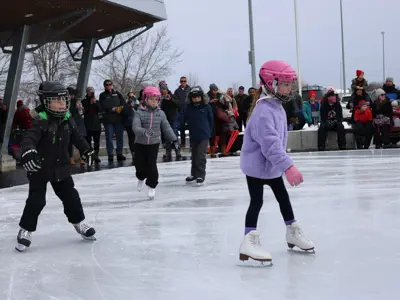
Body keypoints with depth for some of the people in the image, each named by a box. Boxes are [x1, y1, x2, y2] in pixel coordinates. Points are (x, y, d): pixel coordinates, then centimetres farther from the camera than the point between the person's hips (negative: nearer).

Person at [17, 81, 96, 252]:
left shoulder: (68, 119, -1)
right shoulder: (40, 121, -21)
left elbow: (76, 137, 17)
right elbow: (29, 139, -34)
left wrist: (86, 150, 28)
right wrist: (28, 152, -54)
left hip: (61, 168, 6)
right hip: (39, 168, -5)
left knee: (71, 196, 11)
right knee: (36, 201, -5)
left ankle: (78, 223, 29)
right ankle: (25, 230, 11)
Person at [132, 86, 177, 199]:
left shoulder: (160, 113, -2)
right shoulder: (139, 113, -12)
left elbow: (166, 127, 6)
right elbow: (135, 127, -25)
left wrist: (174, 139, 5)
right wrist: (144, 131, -45)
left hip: (154, 143, 1)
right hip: (140, 143, -1)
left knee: (152, 164, -7)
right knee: (139, 164, 8)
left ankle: (152, 186, 8)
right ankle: (141, 178, 42)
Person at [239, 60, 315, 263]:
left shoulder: (277, 106, 6)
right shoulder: (264, 111, -28)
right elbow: (270, 143, -37)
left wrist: (283, 164, 21)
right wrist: (288, 166, -43)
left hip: (272, 165, 10)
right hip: (257, 165, -10)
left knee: (283, 197, 18)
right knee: (256, 201, -8)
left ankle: (293, 233, 34)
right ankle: (249, 242, -6)